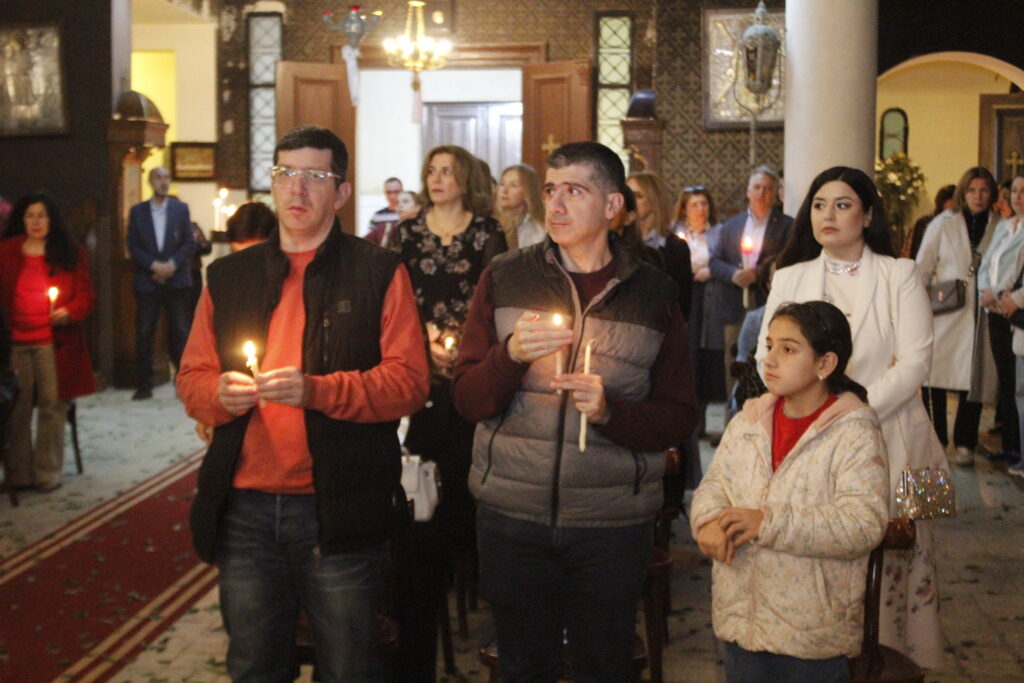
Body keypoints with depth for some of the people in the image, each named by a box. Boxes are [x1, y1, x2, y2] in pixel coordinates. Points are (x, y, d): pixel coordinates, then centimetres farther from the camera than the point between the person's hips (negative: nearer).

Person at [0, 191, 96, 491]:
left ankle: (48, 472, 11)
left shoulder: (71, 254, 6)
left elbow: (86, 294, 4)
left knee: (52, 406, 0)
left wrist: (70, 312, -16)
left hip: (55, 343, -1)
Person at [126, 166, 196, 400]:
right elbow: (133, 246, 2)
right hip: (147, 281, 0)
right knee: (144, 334, 1)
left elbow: (189, 243, 3)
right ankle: (144, 385, 7)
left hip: (176, 279, 0)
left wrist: (172, 264, -11)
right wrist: (153, 265, -11)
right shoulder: (137, 211, 7)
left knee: (181, 333, -1)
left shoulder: (181, 209, 8)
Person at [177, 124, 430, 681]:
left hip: (338, 510, -3)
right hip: (244, 507, 4)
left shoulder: (379, 274, 0)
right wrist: (219, 395, -11)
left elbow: (410, 380, -8)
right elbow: (192, 378, 12)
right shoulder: (228, 276, 12)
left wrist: (317, 390, -21)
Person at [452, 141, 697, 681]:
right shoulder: (504, 279, 3)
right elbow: (467, 401, 0)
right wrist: (512, 354, -19)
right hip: (513, 514, 1)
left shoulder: (653, 294, 3)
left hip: (613, 520, 0)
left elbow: (679, 418, 0)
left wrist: (611, 411, -18)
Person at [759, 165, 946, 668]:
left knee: (892, 562, -3)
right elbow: (767, 358, 7)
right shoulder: (789, 279, 14)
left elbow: (914, 362, -4)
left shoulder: (900, 275, 6)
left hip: (888, 443, -2)